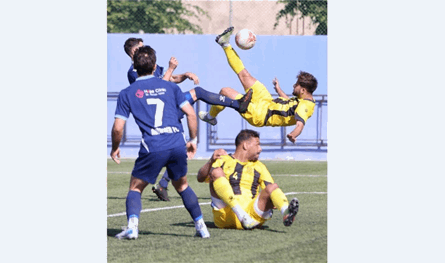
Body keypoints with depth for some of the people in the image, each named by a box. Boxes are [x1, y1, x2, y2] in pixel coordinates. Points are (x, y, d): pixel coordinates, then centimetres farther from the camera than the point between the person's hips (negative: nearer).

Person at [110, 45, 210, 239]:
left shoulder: (127, 94, 8)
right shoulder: (170, 87, 15)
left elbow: (118, 128, 4)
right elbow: (191, 114, 10)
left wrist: (114, 149, 21)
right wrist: (193, 140, 21)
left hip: (152, 148, -3)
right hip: (178, 146, 3)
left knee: (135, 188, 13)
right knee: (182, 186, 24)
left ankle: (132, 225, -11)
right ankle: (201, 226, 16)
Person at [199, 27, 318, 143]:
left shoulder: (304, 106, -29)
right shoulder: (304, 100, 1)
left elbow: (300, 124, -44)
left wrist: (293, 135, -66)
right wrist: (279, 90, 37)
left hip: (259, 114, -9)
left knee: (225, 91, -3)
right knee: (244, 75, 18)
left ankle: (210, 116, 26)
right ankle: (225, 44, 36)